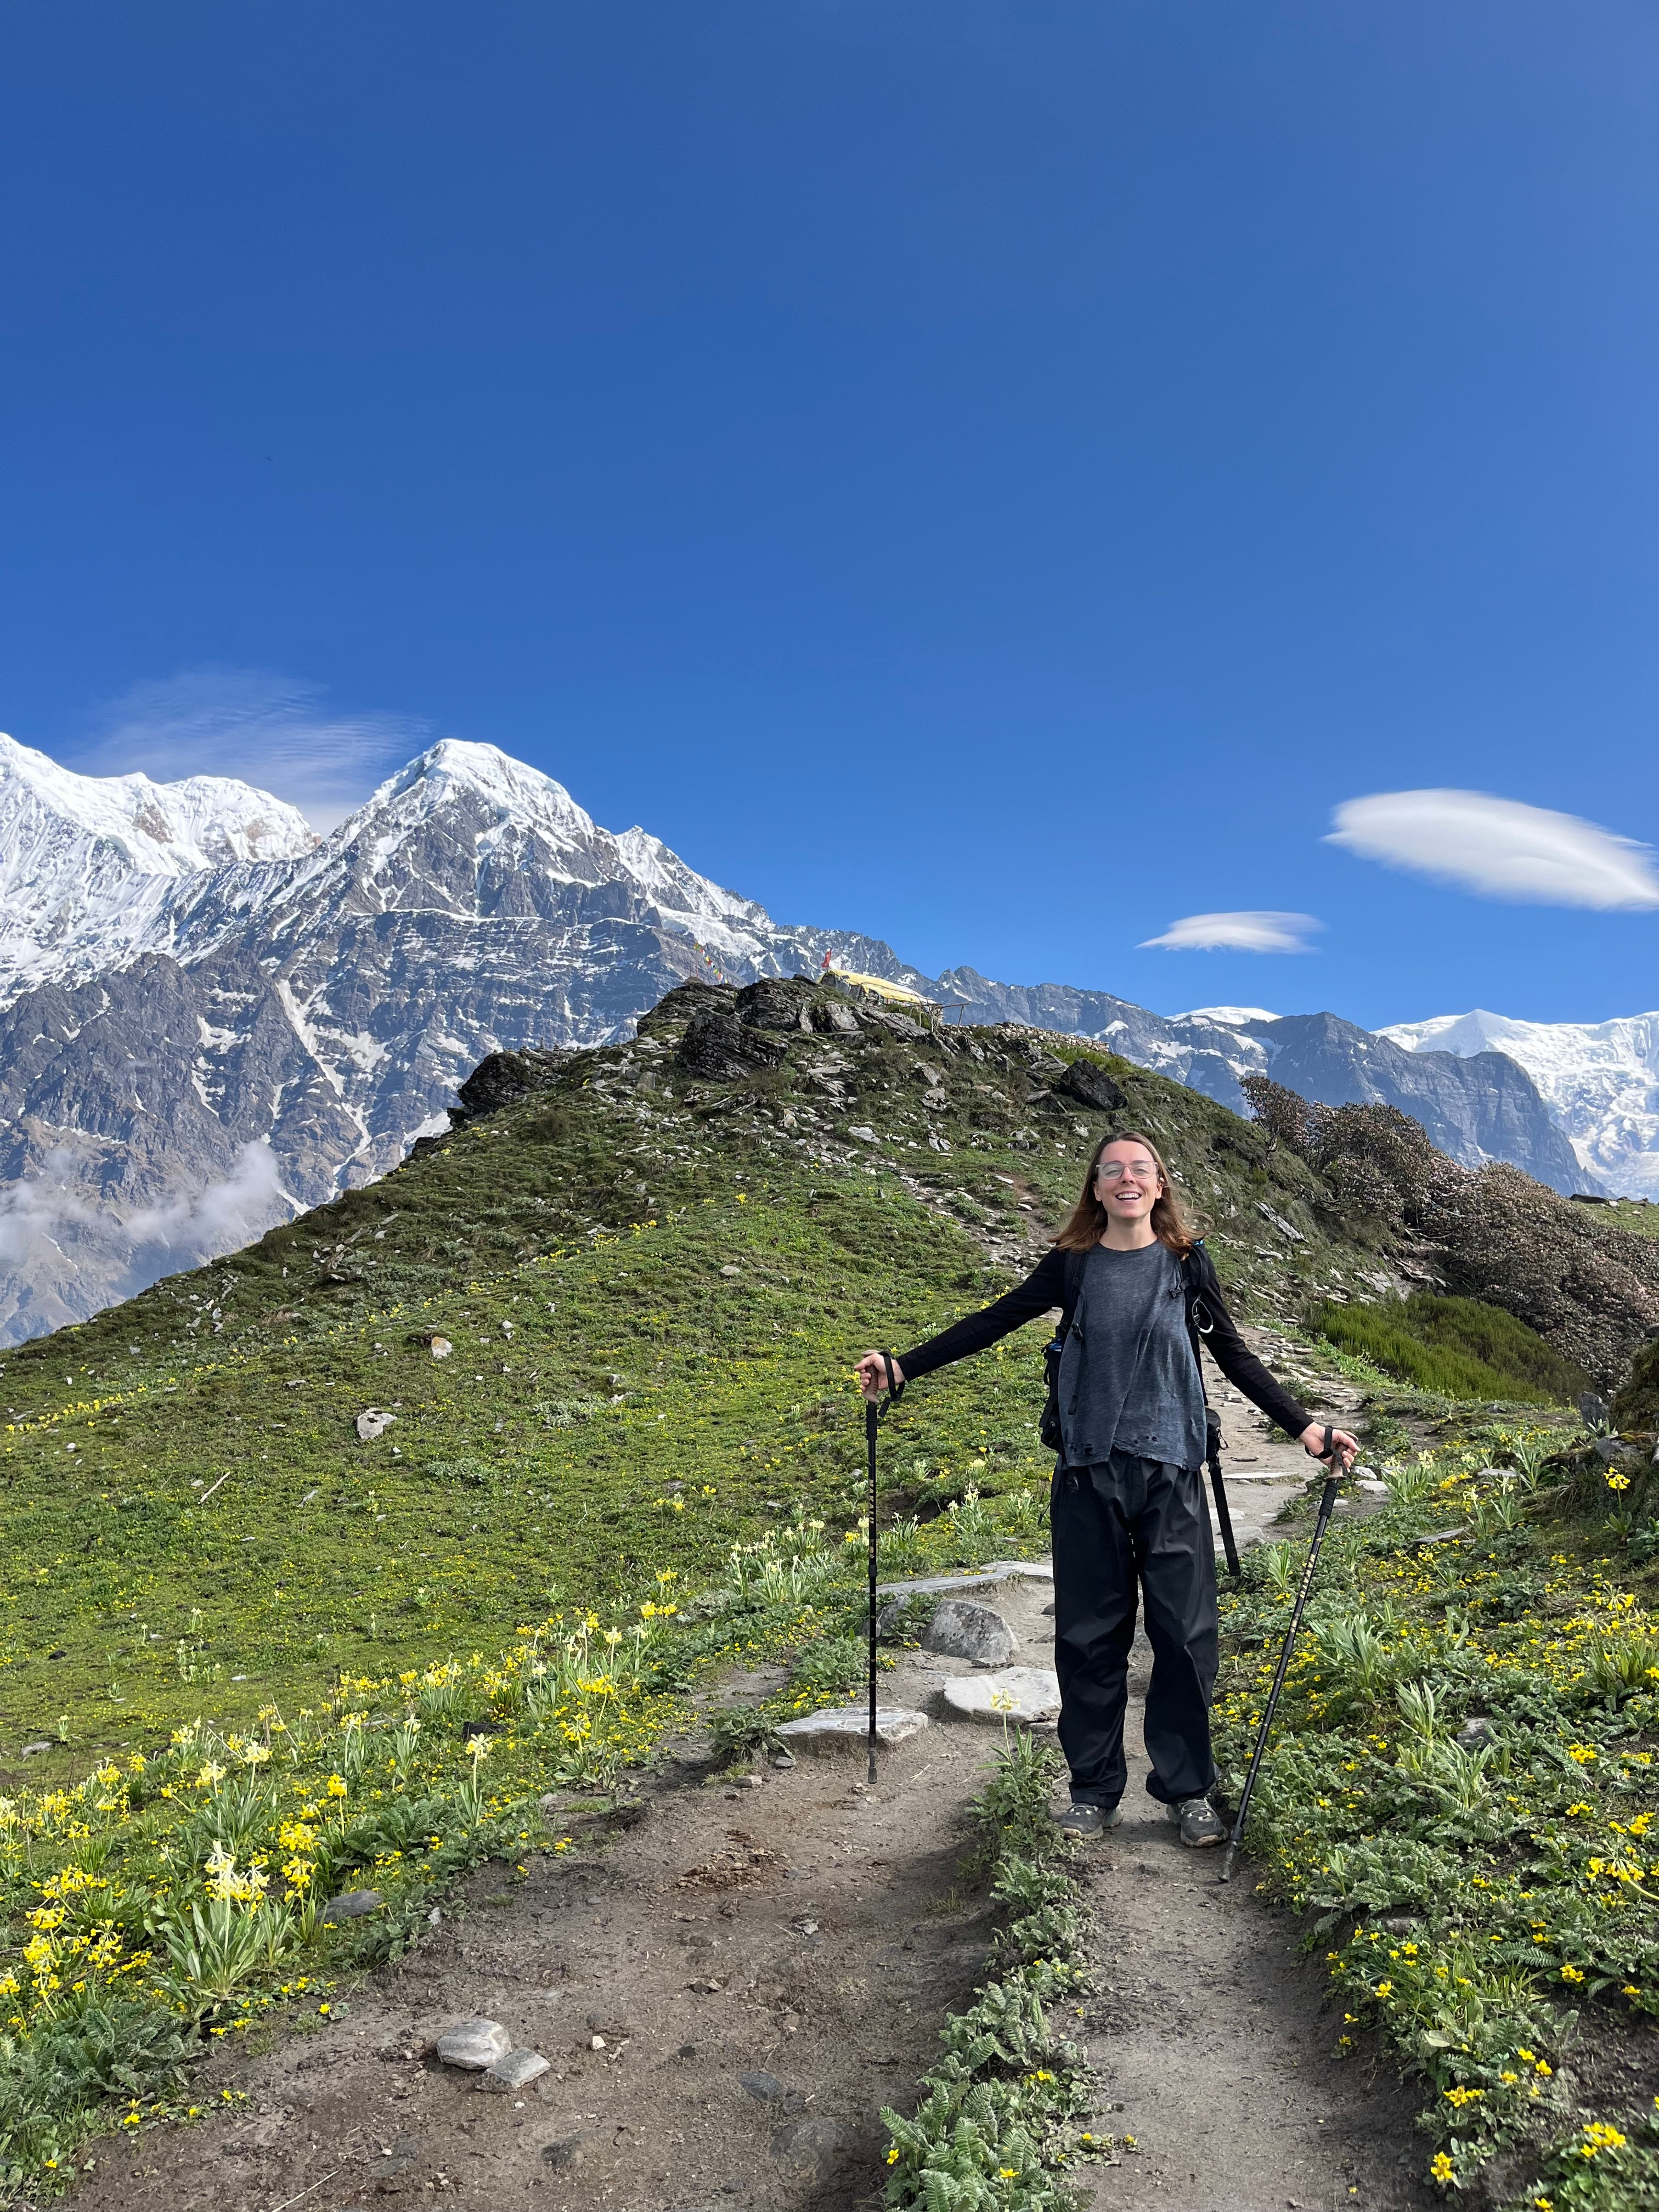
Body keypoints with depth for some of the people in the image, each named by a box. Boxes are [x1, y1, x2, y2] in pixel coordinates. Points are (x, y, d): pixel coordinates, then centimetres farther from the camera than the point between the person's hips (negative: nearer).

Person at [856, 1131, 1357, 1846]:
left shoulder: (1187, 1263, 4)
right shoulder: (1073, 1265, 4)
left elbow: (1235, 1358, 9)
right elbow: (991, 1323, 6)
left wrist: (1305, 1427, 2)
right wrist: (902, 1367, 0)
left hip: (1171, 1473, 0)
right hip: (1088, 1473, 0)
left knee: (1184, 1633, 3)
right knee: (1089, 1634, 6)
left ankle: (1188, 1790, 20)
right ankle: (1094, 1790, 22)